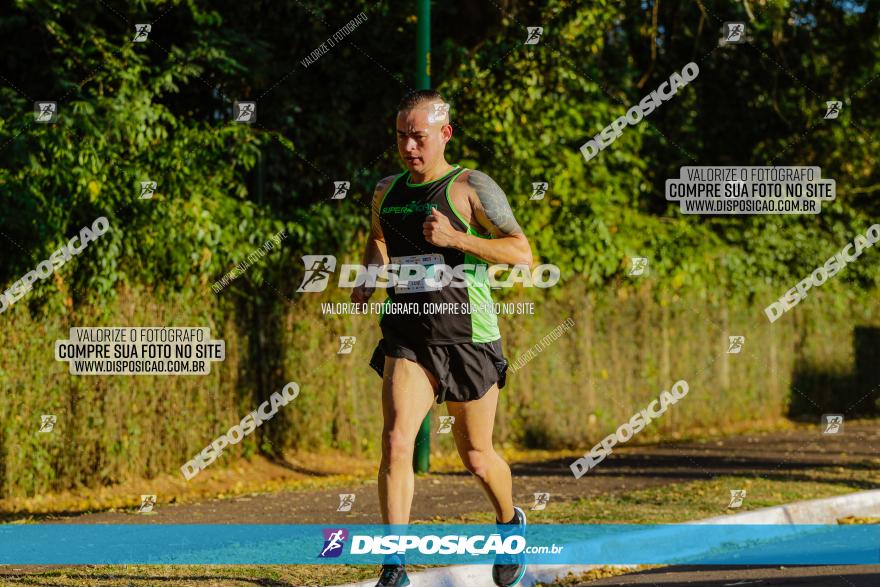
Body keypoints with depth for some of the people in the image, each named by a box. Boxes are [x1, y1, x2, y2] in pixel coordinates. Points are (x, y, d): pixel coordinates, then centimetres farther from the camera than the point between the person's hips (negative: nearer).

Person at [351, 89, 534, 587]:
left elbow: (522, 252, -12)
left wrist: (455, 238, -23)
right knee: (397, 442, -19)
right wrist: (368, 281, 12)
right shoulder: (387, 192, 10)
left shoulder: (471, 188, -6)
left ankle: (510, 523, 43)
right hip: (407, 341, 3)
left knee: (477, 457, 11)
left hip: (469, 338, -3)